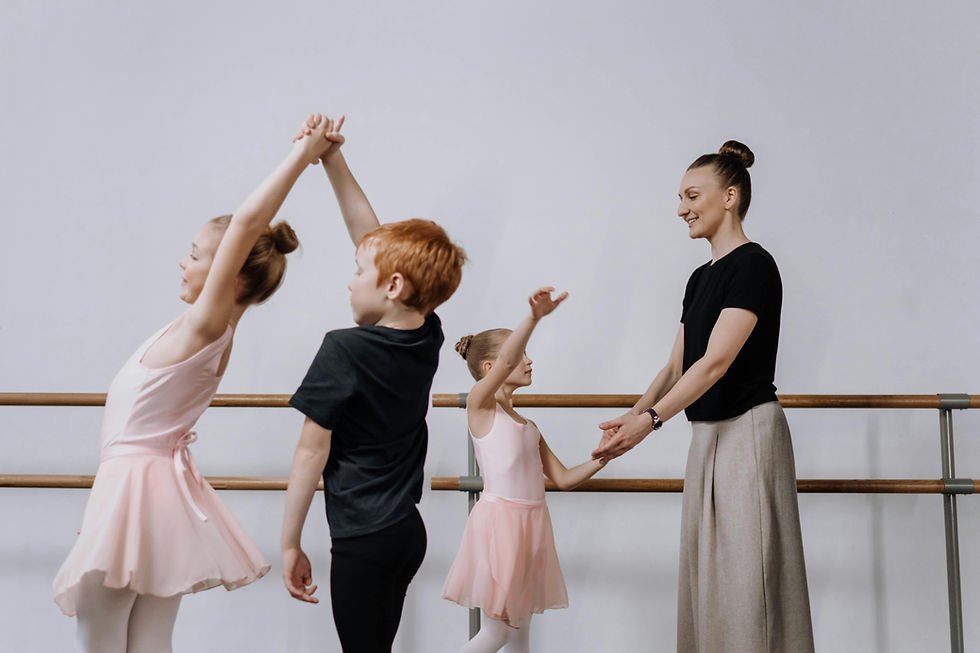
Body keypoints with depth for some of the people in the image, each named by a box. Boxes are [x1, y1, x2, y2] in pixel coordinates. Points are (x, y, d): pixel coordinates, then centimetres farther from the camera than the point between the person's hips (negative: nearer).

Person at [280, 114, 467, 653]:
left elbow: (312, 452, -12)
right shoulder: (428, 337, 1)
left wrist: (290, 544, -4)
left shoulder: (344, 351, -16)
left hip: (362, 541, -7)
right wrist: (332, 160, 8)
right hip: (409, 531, 7)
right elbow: (372, 235, 7)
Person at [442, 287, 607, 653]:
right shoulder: (480, 404, -3)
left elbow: (563, 479, 17)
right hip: (499, 519, -7)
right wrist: (534, 317, -37)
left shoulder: (528, 426, 18)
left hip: (531, 525, 7)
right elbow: (506, 360, -22)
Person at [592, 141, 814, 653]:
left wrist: (651, 419, -24)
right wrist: (630, 418, 2)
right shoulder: (701, 278, 15)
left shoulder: (753, 265, -11)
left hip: (748, 432, -9)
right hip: (708, 434, 9)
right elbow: (676, 366, 15)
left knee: (746, 574, -5)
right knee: (709, 573, 11)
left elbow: (715, 361, -19)